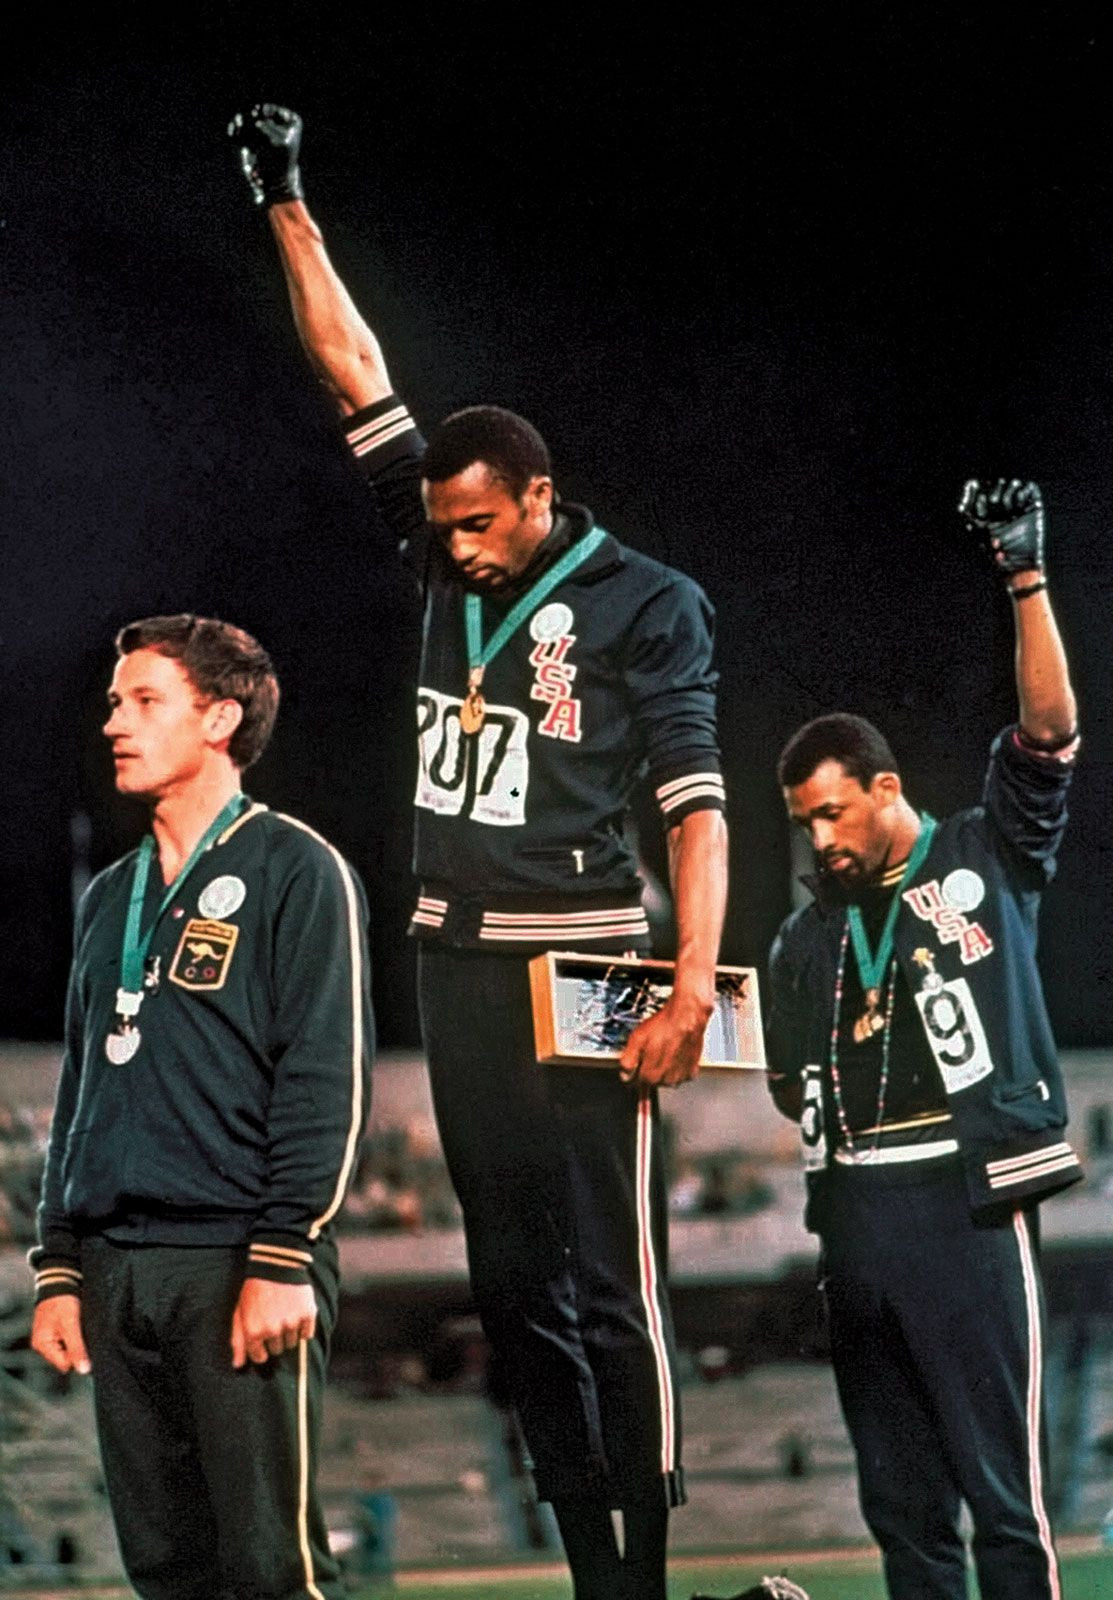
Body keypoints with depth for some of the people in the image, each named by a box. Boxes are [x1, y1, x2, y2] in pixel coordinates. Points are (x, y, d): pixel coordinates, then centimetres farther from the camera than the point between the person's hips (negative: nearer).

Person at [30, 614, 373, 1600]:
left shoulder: (294, 871, -1)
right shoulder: (112, 899, 21)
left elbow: (329, 1081, -9)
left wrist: (283, 1259, -16)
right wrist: (59, 1268, 15)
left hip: (238, 1263, -7)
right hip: (117, 1276, 7)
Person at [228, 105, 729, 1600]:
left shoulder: (647, 603, -4)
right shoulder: (449, 558, 12)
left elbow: (696, 803, -9)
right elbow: (359, 376, 14)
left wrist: (695, 983, -20)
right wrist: (288, 209, 10)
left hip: (581, 964, -6)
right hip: (457, 960, 6)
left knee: (613, 1290, -9)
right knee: (514, 1288, 6)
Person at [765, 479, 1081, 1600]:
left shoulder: (987, 859, 5)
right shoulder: (808, 938, 19)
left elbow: (1049, 732, -8)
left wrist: (1025, 577, -14)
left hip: (966, 1201, -6)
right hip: (855, 1206, 6)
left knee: (1001, 1486, -8)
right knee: (898, 1493, 7)